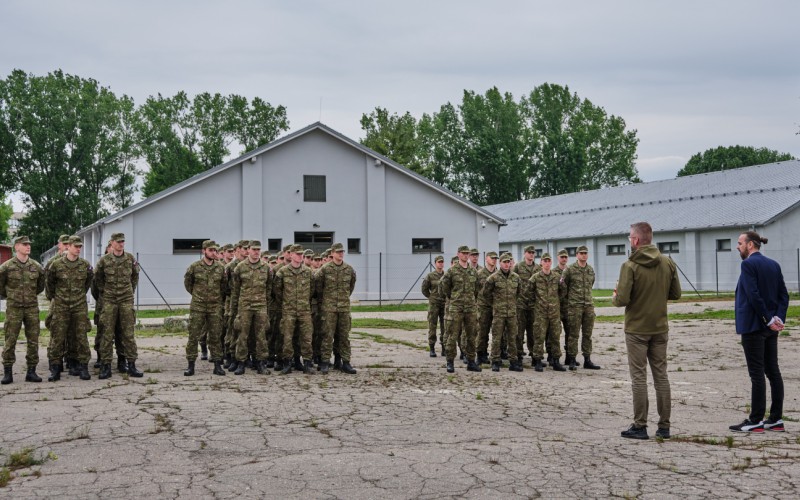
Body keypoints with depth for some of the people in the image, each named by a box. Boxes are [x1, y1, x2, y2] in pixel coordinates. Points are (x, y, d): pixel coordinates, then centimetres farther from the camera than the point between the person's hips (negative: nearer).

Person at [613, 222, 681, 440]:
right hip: (660, 328, 5)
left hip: (636, 329, -4)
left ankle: (640, 426, 5)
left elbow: (622, 299, -20)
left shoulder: (630, 266, -16)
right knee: (661, 375, 11)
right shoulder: (668, 263, 0)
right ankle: (664, 426, 13)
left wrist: (615, 297, 2)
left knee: (639, 377, 2)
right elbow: (675, 294, 6)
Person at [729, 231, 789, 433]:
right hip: (770, 328, 8)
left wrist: (769, 319, -14)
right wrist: (778, 318, -1)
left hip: (753, 326, -8)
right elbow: (784, 295, 8)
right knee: (773, 371, 10)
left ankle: (756, 421, -1)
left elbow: (754, 295, -20)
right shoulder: (773, 265, 12)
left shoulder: (749, 264, -12)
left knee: (757, 374, -5)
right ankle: (776, 419, 14)